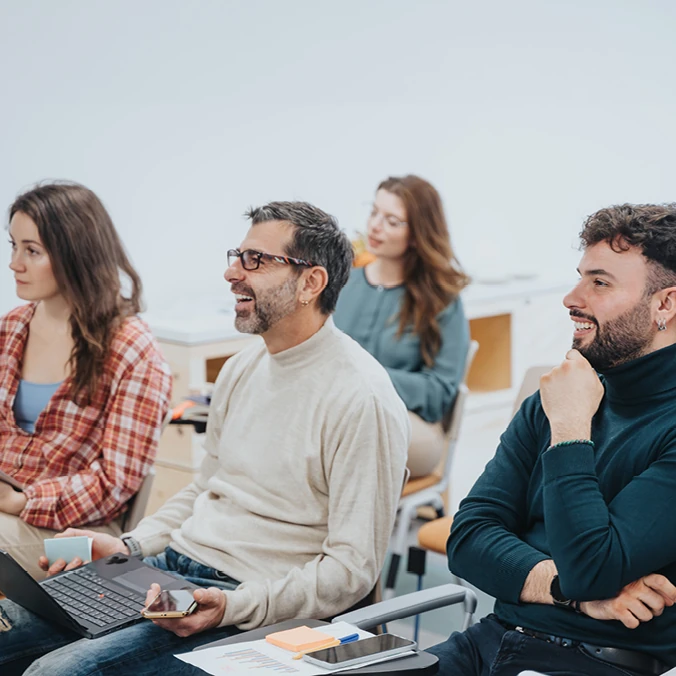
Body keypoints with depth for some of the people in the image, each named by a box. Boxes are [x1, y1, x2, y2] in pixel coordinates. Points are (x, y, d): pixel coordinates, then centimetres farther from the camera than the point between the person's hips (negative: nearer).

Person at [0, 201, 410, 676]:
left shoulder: (363, 400, -15)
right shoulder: (240, 370, 12)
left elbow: (353, 567, -16)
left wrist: (234, 607, -25)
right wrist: (131, 546, 8)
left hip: (260, 607, -8)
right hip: (170, 566, 8)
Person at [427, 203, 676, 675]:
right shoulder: (548, 404, 10)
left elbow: (591, 570, -19)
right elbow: (469, 535, 4)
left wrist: (570, 428, -12)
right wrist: (571, 590, -12)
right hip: (495, 637, 5)